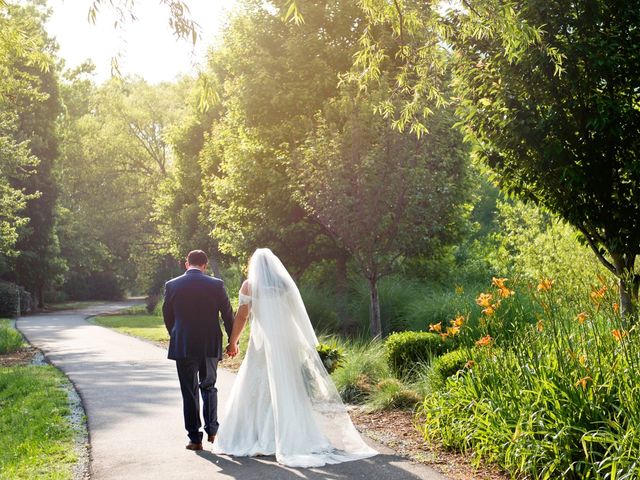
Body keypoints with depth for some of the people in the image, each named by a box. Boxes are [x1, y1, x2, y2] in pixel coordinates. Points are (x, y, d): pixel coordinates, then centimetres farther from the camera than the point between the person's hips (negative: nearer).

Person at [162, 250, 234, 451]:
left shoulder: (172, 285, -3)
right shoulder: (216, 285, -5)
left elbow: (167, 316, 6)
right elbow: (228, 314, -1)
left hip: (182, 346, -1)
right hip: (210, 345, 1)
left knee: (189, 392, 7)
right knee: (208, 387, 20)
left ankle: (195, 438, 8)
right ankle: (212, 430, 18)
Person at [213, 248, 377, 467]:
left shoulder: (250, 285, -1)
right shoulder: (286, 283, 9)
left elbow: (241, 316, -2)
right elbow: (297, 316, 10)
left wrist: (233, 342, 9)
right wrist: (306, 345, 15)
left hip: (262, 344, -3)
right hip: (287, 344, 4)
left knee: (253, 391, 4)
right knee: (288, 391, 9)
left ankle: (245, 439, 5)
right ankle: (296, 439, 9)